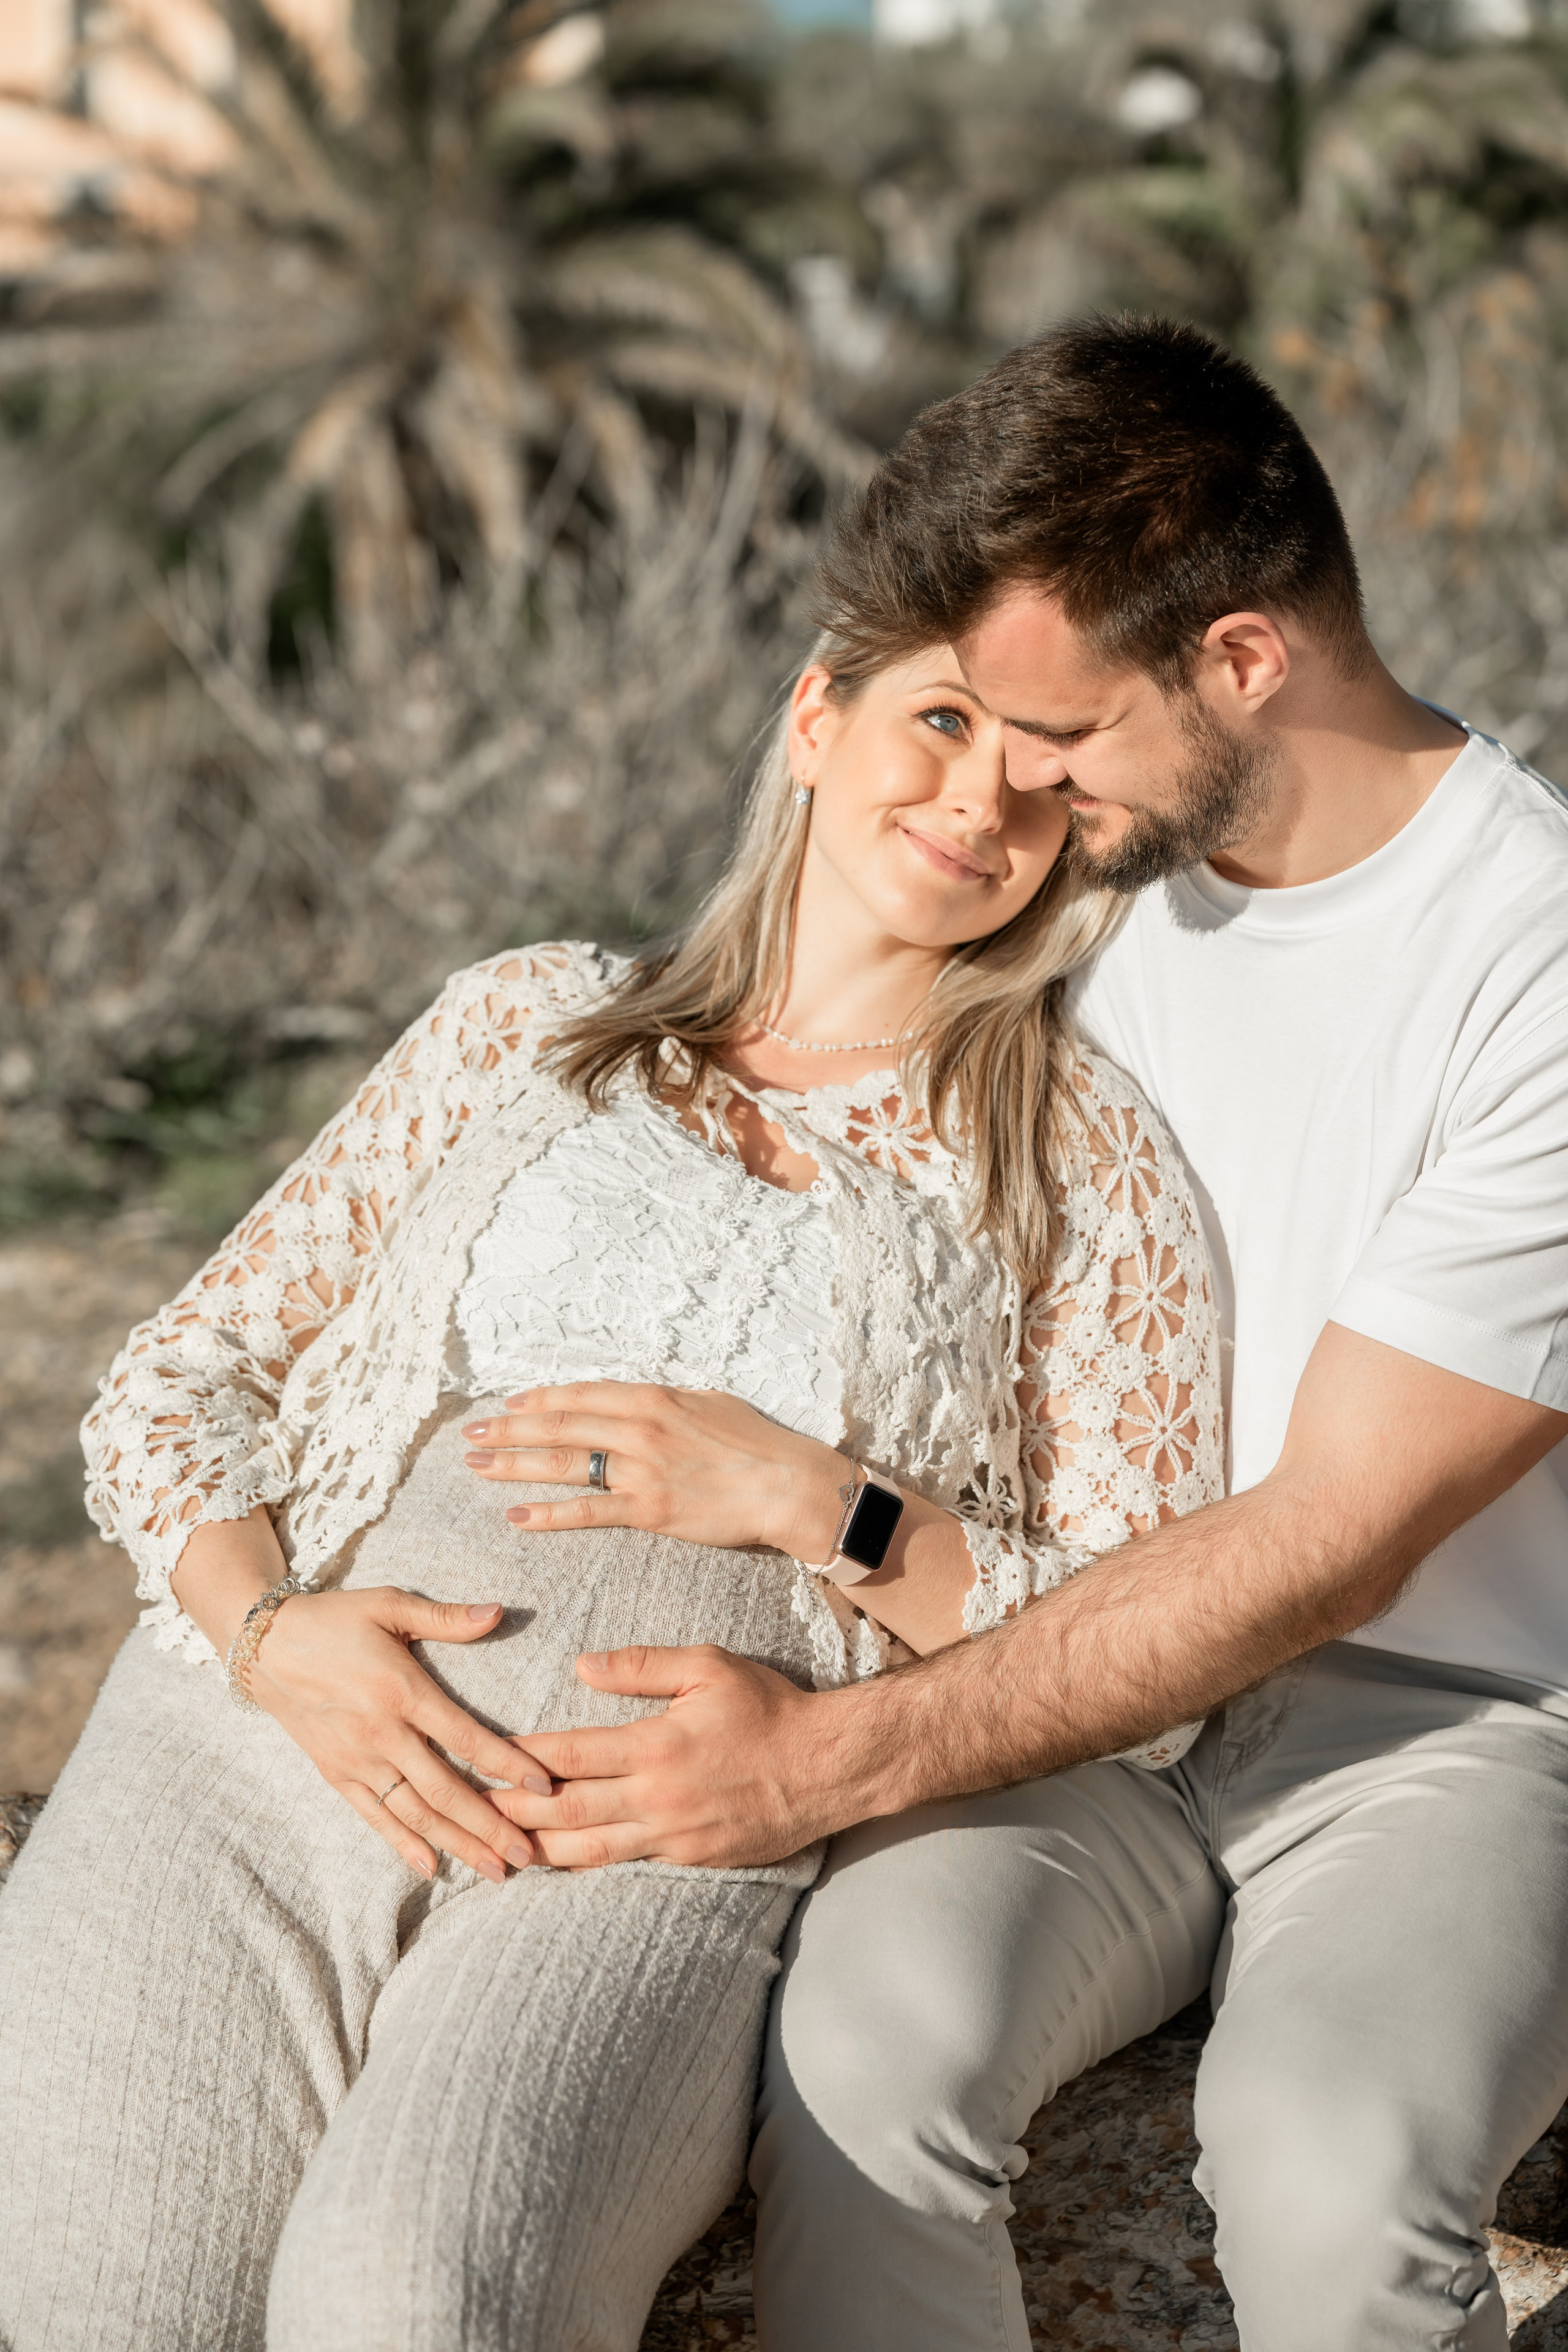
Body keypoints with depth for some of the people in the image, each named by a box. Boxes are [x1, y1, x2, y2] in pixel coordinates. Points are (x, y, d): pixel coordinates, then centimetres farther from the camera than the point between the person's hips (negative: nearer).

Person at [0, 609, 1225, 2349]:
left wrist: (812, 1501, -6)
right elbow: (176, 1381, 16)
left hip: (667, 1830, -2)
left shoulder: (1082, 1158, 13)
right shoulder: (528, 1024, 19)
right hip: (260, 1735, 2)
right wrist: (273, 1631, -5)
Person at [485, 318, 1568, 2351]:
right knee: (871, 2028, -27)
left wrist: (837, 1760, -22)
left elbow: (1329, 1543, -19)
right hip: (1101, 1675, 4)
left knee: (1330, 2176, -34)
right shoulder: (1091, 878, 5)